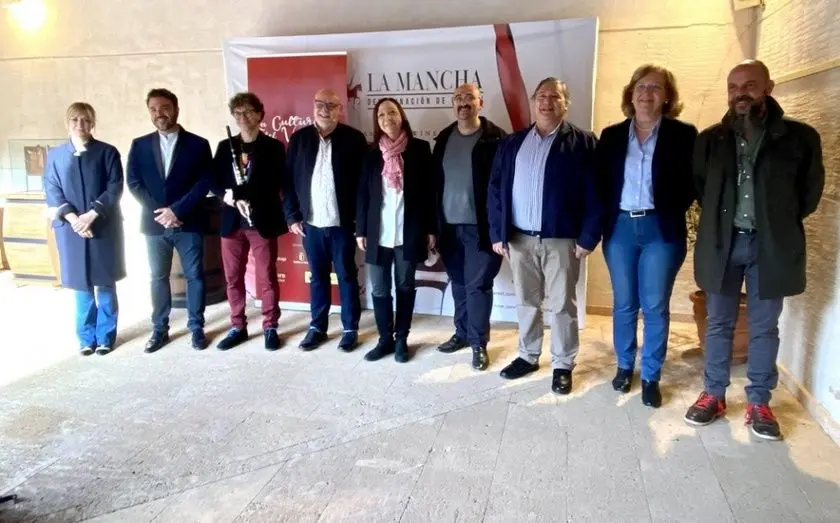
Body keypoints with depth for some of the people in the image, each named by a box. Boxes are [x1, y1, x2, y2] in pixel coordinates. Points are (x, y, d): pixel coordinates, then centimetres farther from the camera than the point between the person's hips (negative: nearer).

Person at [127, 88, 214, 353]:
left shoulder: (198, 144, 0)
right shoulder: (140, 145, 8)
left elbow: (204, 183, -7)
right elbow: (134, 183, 2)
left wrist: (177, 210, -16)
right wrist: (160, 211, -11)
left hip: (189, 222, -2)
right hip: (154, 222, 2)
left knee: (194, 276, 4)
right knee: (158, 277, 10)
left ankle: (196, 328, 16)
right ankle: (160, 329, 21)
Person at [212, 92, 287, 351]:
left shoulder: (273, 147, 0)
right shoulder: (225, 146, 12)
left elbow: (275, 184, -10)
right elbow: (214, 182, 8)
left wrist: (236, 192, -18)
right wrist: (227, 195, -15)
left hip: (263, 221, -4)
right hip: (232, 222, 4)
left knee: (267, 278, 2)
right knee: (233, 278, 9)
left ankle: (270, 327, 14)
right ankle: (238, 326, 22)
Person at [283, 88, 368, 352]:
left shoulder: (354, 138, -3)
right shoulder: (299, 138, 5)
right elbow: (289, 179, 6)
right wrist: (292, 215, 0)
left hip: (342, 222, -2)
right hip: (310, 222, 3)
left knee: (347, 275, 7)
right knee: (317, 277, 12)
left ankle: (351, 328, 19)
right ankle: (317, 326, 25)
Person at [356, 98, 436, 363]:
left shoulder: (419, 148, 0)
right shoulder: (371, 153, 5)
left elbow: (429, 191, 0)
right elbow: (363, 193, 7)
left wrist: (431, 228, -3)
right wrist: (361, 230, 3)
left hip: (408, 232, -2)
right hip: (378, 233, 2)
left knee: (405, 286, 9)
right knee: (379, 289, 6)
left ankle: (401, 339, 22)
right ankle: (385, 339, 20)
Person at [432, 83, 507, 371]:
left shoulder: (495, 138, -5)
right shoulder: (444, 138, 11)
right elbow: (436, 182, 11)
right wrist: (434, 223, 7)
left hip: (480, 225, -4)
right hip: (449, 225, 5)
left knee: (478, 285, 1)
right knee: (458, 283, 13)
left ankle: (479, 343, 13)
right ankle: (462, 333, 28)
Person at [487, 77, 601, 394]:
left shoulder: (582, 142, -1)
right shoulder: (512, 143, 9)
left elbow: (593, 193, -6)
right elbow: (495, 189, 6)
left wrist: (587, 237, -12)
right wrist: (497, 232, 0)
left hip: (561, 238, -3)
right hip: (519, 237, 4)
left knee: (562, 304, 6)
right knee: (526, 301, 14)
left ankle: (563, 365, 20)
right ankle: (528, 356, 30)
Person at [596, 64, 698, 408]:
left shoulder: (683, 135, 0)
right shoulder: (612, 135, 6)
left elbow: (692, 184, 0)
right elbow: (600, 184, 6)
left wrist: (670, 213, -8)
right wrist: (606, 220, -2)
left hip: (661, 231, -2)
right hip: (620, 228, 2)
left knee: (655, 307, 3)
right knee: (624, 304, 11)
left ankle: (651, 377, 17)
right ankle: (624, 366, 28)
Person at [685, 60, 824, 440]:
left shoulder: (800, 137, -3)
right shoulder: (710, 139, 2)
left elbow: (811, 189, 6)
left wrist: (781, 223, 3)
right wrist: (717, 220, 8)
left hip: (771, 245, -1)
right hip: (723, 242, 1)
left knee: (764, 328, 8)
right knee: (719, 324, 10)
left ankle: (759, 403, 21)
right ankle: (713, 395, 22)